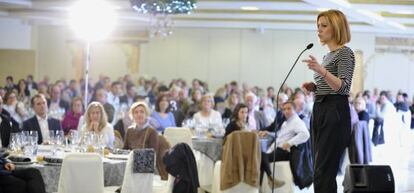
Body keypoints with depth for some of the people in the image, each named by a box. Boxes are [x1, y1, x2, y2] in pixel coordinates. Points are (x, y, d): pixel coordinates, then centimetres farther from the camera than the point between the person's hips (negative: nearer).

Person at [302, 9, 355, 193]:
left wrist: (322, 71, -32)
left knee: (323, 172, -14)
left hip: (335, 113, -10)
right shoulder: (328, 55, 20)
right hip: (319, 111, 10)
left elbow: (343, 87, -19)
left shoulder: (345, 52, -7)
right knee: (320, 171, 8)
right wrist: (315, 87, 9)